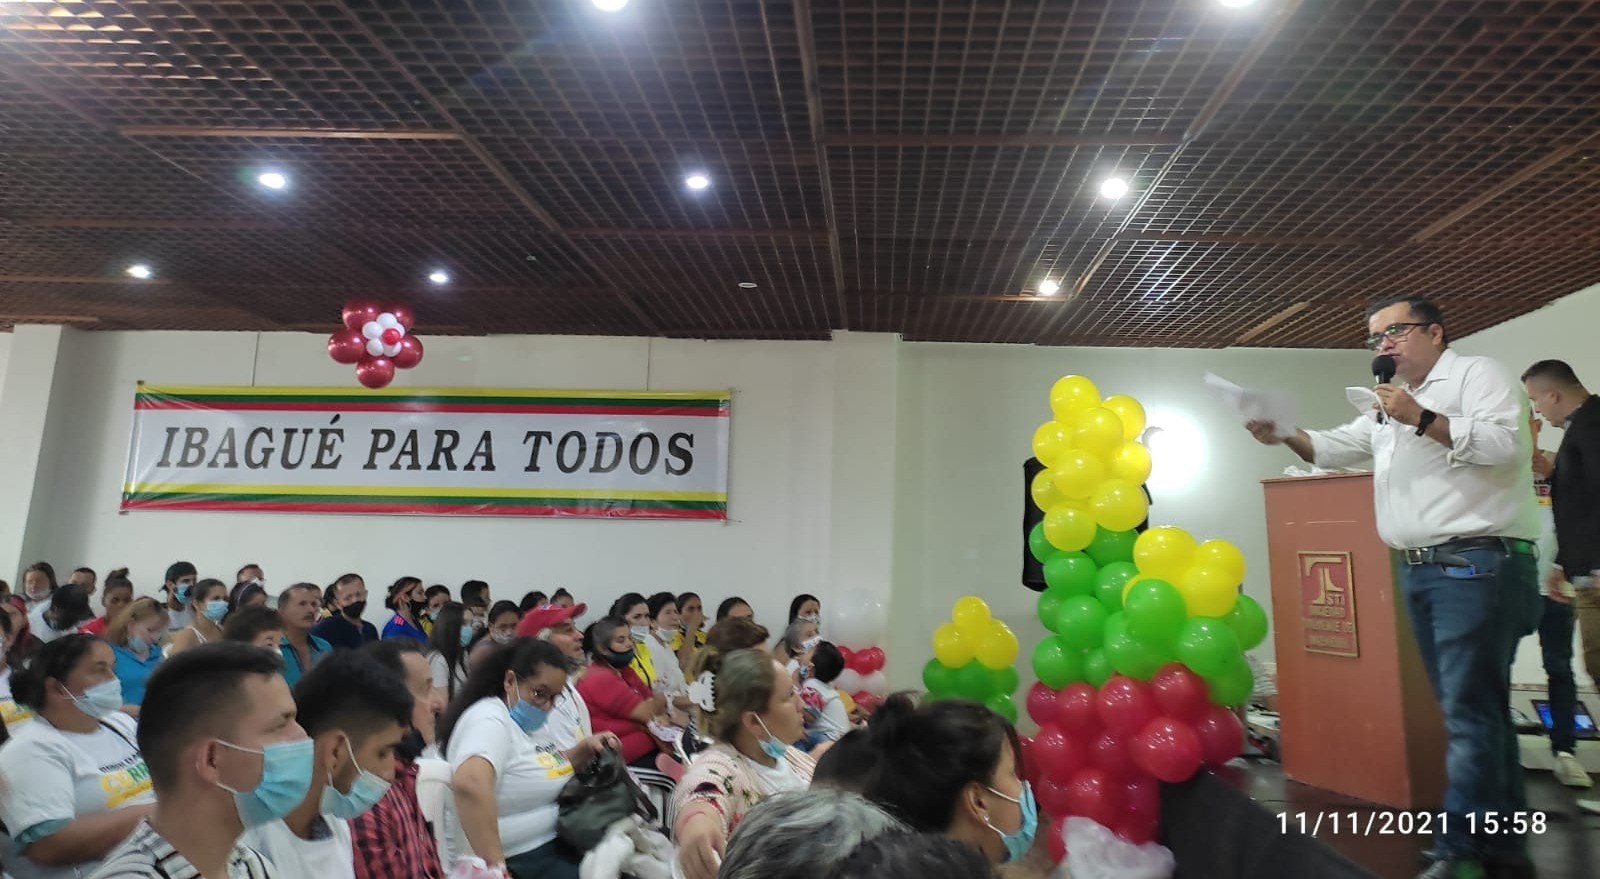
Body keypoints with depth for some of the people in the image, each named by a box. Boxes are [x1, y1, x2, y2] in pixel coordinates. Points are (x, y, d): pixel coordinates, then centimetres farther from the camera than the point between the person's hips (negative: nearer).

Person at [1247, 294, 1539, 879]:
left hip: (1477, 564, -8)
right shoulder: (1390, 407, 25)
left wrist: (1422, 420, -19)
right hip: (1419, 569, 8)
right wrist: (1284, 435, 3)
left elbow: (1504, 443, -14)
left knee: (1470, 710, -9)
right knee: (1474, 709, 11)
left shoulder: (1476, 374, 1)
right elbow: (1336, 446, 20)